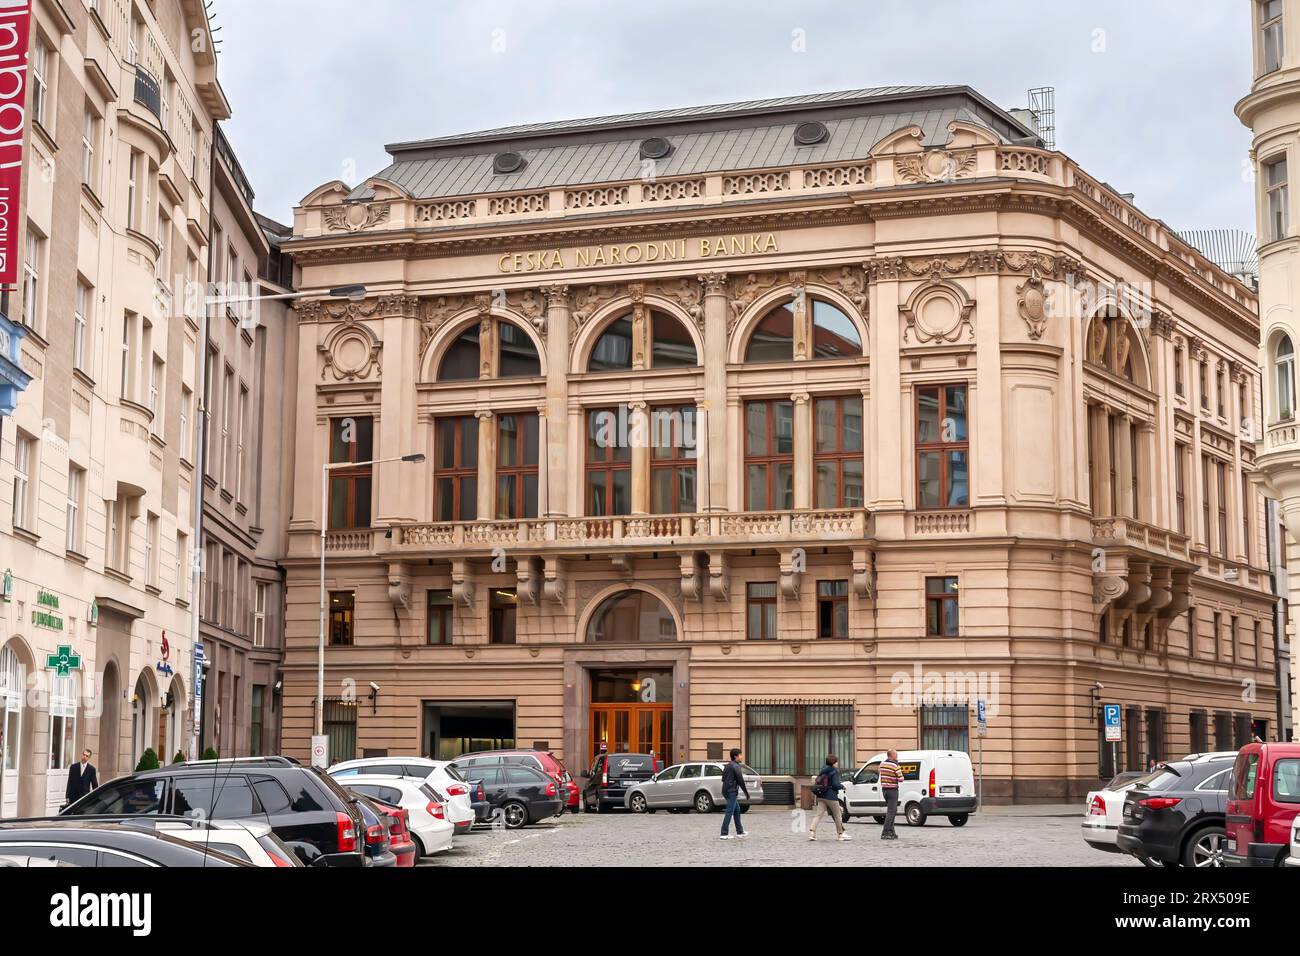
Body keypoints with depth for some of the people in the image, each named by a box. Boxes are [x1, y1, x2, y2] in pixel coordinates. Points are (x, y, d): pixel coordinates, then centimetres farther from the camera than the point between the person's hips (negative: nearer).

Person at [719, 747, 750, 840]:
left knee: (737, 809, 17)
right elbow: (740, 780, -16)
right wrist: (746, 792, -8)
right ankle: (724, 834, -10)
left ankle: (740, 832, 21)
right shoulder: (736, 766, -12)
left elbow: (723, 778, 22)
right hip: (732, 791, -10)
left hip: (726, 791, 10)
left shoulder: (728, 766, 16)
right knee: (729, 812, -8)